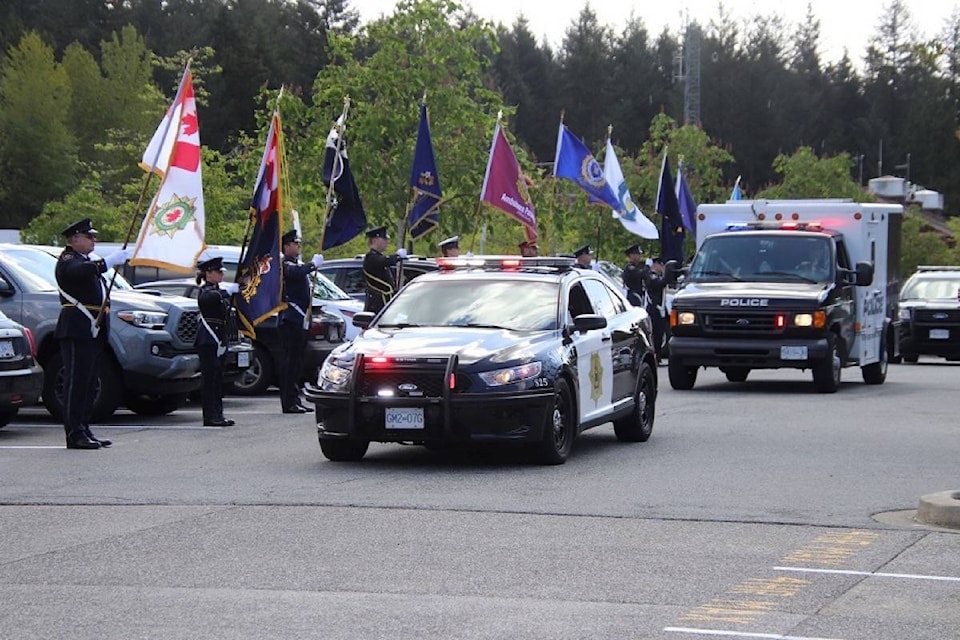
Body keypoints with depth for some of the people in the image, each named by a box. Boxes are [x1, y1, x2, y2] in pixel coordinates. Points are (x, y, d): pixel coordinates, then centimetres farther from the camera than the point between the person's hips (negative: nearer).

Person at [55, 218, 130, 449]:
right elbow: (79, 271, -31)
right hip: (77, 330, -10)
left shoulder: (88, 261, 24)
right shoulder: (67, 260, -7)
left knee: (87, 382, 11)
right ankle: (75, 434, -11)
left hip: (93, 331, 10)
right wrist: (110, 261, -39)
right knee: (76, 380, -10)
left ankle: (84, 431, 16)